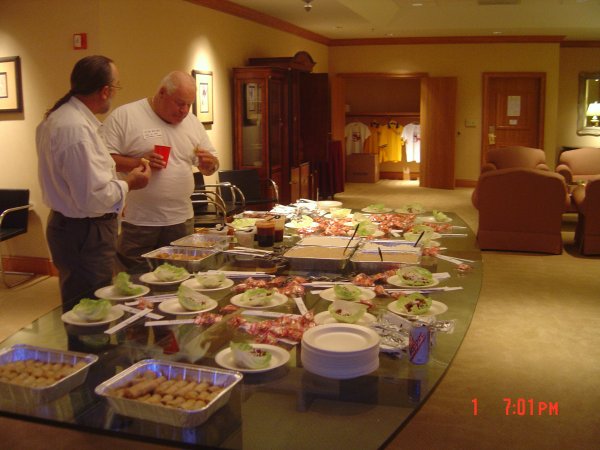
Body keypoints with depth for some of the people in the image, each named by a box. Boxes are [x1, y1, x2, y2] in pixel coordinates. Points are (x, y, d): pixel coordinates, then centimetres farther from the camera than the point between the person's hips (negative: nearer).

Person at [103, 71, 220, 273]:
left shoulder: (192, 122, 10)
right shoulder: (124, 116, -6)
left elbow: (211, 167, 16)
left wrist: (209, 162, -8)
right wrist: (139, 162, -23)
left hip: (181, 221, 5)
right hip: (137, 224, -4)